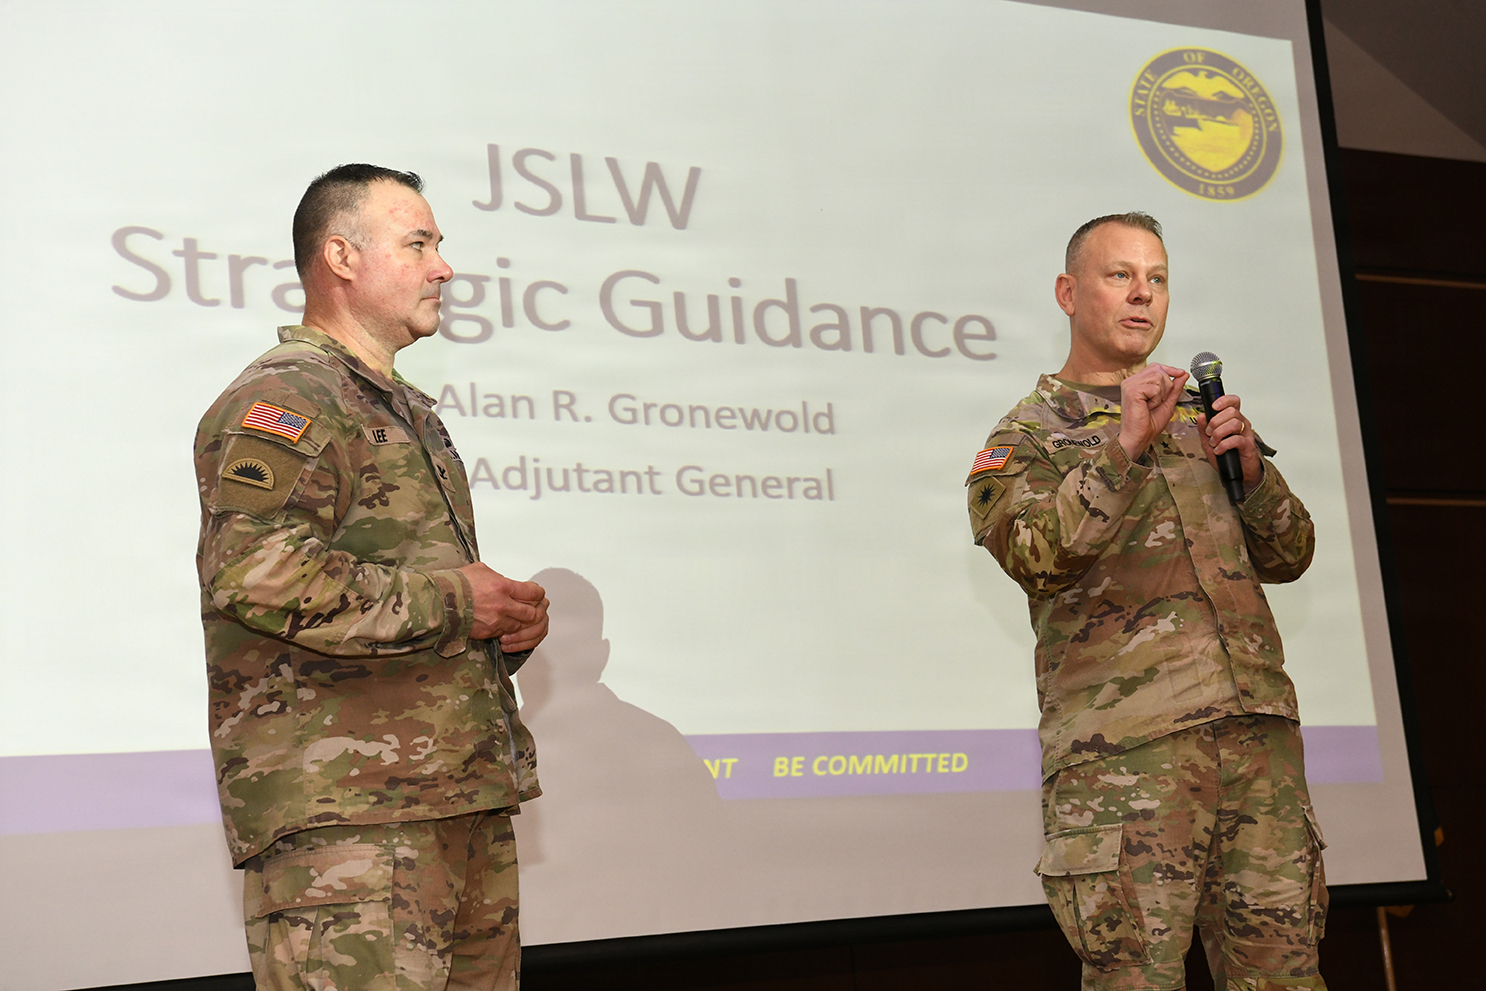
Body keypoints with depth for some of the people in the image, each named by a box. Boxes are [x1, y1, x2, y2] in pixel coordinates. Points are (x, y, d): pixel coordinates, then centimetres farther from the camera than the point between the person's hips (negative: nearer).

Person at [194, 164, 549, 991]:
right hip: (344, 814, -9)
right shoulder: (279, 401, -6)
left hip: (467, 797, 9)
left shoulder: (408, 412, 26)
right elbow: (254, 572, -24)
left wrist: (511, 625, 12)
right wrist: (452, 601, -14)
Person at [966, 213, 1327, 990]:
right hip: (1122, 745, -5)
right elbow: (1035, 556, -12)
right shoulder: (1027, 436, 9)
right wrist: (1125, 445, -18)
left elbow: (1289, 557, 20)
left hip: (1258, 730, 5)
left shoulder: (1198, 418, 25)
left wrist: (1250, 466, 2)